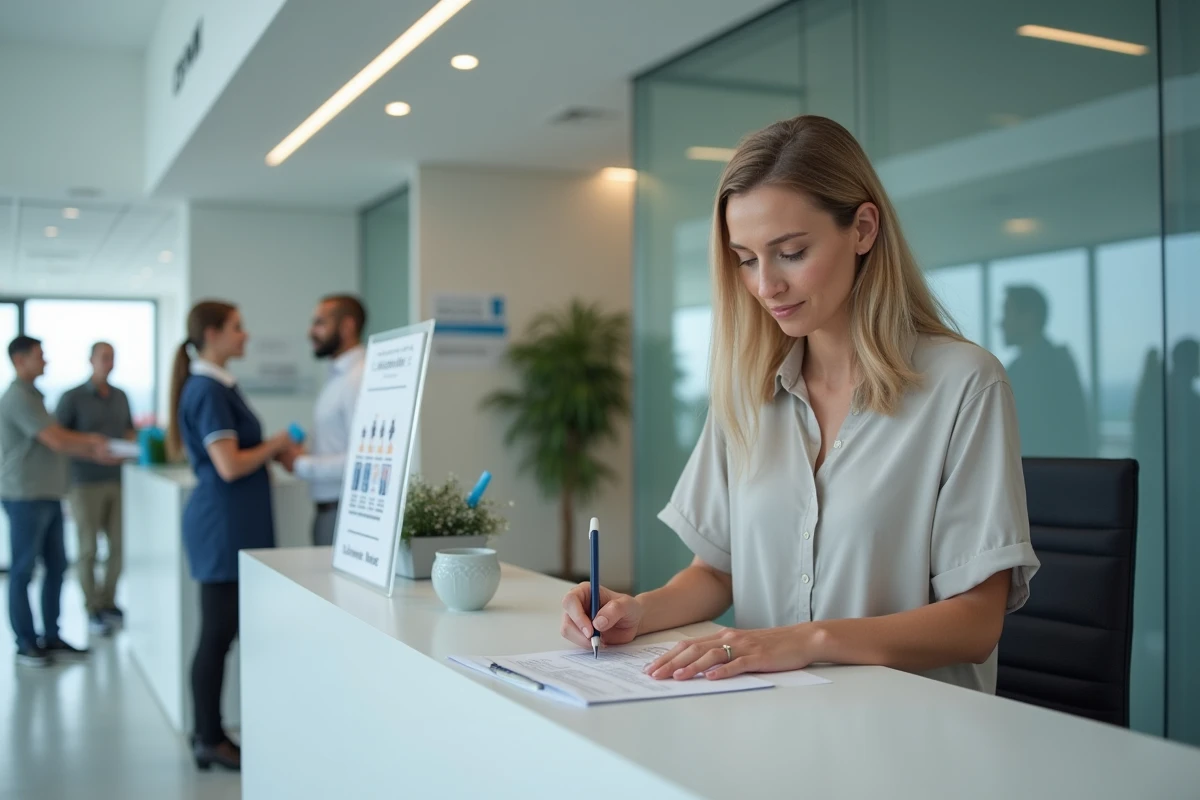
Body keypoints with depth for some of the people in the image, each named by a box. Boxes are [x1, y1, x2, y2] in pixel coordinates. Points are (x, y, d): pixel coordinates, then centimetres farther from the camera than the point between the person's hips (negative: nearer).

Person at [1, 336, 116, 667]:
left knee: (56, 567, 11)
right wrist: (92, 441, -2)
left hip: (47, 496, 9)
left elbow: (58, 441, 19)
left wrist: (95, 453, 10)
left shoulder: (32, 396, 17)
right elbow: (57, 441, -19)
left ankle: (51, 638, 19)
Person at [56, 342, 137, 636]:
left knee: (119, 545, 5)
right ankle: (93, 611, 8)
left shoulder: (120, 397, 11)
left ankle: (107, 602, 20)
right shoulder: (73, 398, -4)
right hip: (86, 482, -5)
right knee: (88, 548, 1)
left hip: (118, 480, 5)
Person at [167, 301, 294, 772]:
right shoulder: (208, 391, -15)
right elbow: (230, 466, -21)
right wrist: (275, 445, -7)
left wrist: (276, 451, 10)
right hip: (223, 524, -10)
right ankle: (210, 741, 9)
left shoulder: (215, 386, 15)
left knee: (221, 632, 13)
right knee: (218, 633, -1)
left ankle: (208, 734, 21)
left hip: (233, 523, 10)